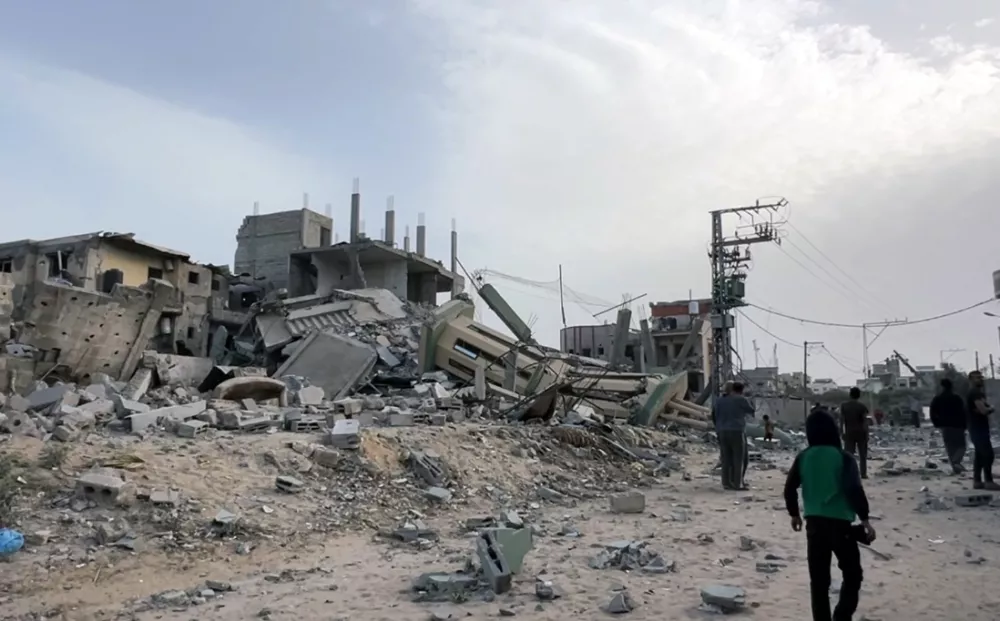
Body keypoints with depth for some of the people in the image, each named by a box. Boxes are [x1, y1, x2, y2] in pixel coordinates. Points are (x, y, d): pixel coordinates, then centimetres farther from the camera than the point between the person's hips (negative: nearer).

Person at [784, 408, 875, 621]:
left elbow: (789, 489, 4)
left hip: (814, 523, 3)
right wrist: (865, 519, -10)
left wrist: (794, 514, 18)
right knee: (852, 574, 12)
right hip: (840, 523, -3)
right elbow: (855, 490, -17)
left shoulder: (803, 458, 2)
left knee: (819, 579, 12)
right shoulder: (843, 457, -8)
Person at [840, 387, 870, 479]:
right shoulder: (862, 406, -6)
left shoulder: (844, 406, -1)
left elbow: (842, 420, -1)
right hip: (861, 432, -1)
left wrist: (842, 433, 5)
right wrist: (866, 434, -5)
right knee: (863, 454, 9)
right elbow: (865, 421, -9)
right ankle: (863, 473, 9)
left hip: (849, 433, 1)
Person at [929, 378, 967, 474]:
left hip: (945, 426, 3)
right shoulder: (957, 398, -6)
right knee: (961, 446, 5)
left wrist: (937, 424, 10)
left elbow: (933, 413, 0)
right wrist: (964, 425, -2)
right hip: (957, 425, -3)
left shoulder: (936, 399, 2)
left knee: (950, 448, 9)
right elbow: (963, 413, -8)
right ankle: (956, 462, -19)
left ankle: (955, 467, 7)